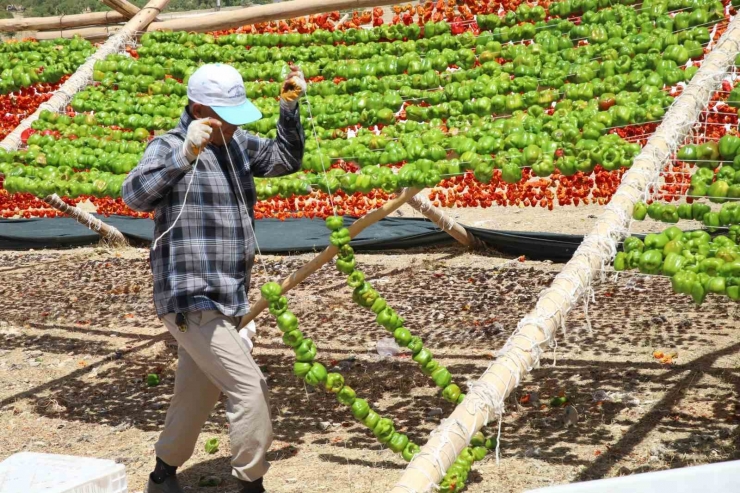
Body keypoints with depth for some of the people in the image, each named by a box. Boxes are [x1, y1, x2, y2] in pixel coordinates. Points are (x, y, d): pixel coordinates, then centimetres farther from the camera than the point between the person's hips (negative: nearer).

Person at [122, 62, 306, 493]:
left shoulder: (237, 145, 12)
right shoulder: (170, 147, -12)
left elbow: (286, 159, 18)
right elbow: (136, 195, -29)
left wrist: (290, 108, 3)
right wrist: (185, 154, -42)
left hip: (225, 301, 9)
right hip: (191, 300, -9)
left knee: (197, 396, 19)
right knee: (250, 389, -12)